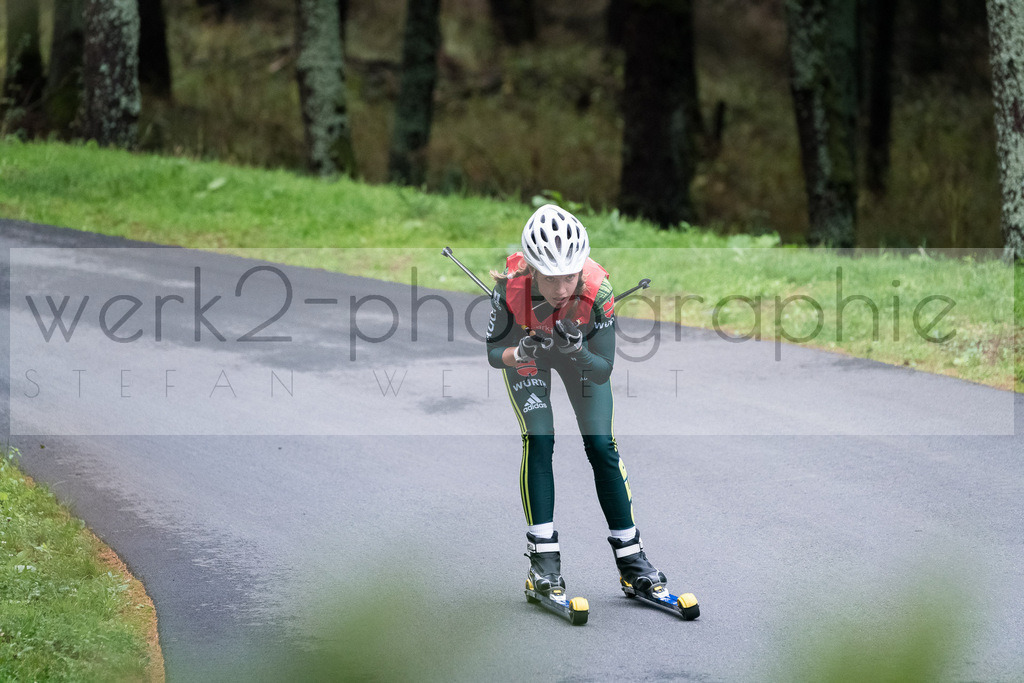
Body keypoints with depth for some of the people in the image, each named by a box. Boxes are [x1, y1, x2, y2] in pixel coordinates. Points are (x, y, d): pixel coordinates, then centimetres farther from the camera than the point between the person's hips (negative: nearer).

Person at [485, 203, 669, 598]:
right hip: (524, 348, -1)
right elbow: (491, 353, -25)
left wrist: (578, 351, -50)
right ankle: (543, 556, -5)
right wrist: (521, 353, -46)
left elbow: (603, 371, -30)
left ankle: (630, 555, 6)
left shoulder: (598, 291, -39)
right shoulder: (511, 287, -39)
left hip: (580, 352, 1)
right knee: (538, 442, -15)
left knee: (601, 446, -4)